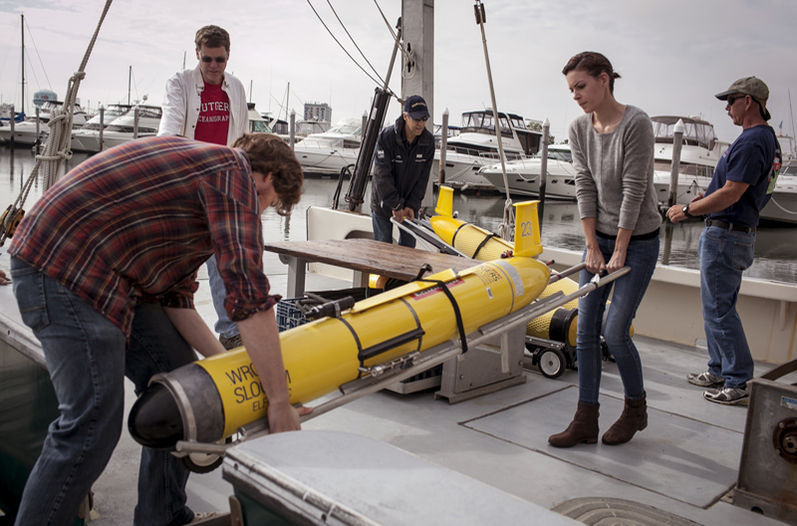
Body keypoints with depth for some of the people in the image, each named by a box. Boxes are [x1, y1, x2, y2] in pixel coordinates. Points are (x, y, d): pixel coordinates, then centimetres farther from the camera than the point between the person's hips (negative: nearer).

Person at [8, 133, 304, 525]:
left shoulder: (207, 173, 19)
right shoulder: (236, 171, -11)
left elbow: (176, 298, 15)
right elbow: (249, 296, -20)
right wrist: (280, 402, -14)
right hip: (61, 269, -10)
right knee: (92, 424, -9)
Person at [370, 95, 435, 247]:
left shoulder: (428, 140, -10)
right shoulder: (386, 137, -22)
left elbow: (423, 177, -6)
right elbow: (382, 175, -23)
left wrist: (412, 205, -13)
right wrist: (395, 206, -25)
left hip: (410, 204, 3)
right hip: (383, 202, -3)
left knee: (408, 244, 10)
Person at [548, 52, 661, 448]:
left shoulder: (636, 124, -17)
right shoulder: (579, 129, 2)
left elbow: (633, 191, -18)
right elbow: (585, 188, -1)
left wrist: (619, 253, -16)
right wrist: (592, 248, -5)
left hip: (638, 240, -6)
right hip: (599, 236, 6)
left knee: (615, 331, -7)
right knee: (586, 330, 2)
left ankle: (636, 408, 20)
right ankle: (586, 421, 11)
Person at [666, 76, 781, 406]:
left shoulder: (751, 142, -19)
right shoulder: (767, 138, 15)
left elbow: (731, 194, -23)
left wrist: (688, 210, -14)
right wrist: (707, 198, 16)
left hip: (726, 235, -11)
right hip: (738, 232, 11)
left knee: (718, 309, -4)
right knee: (717, 306, 18)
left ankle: (738, 383, 4)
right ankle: (719, 370, 28)